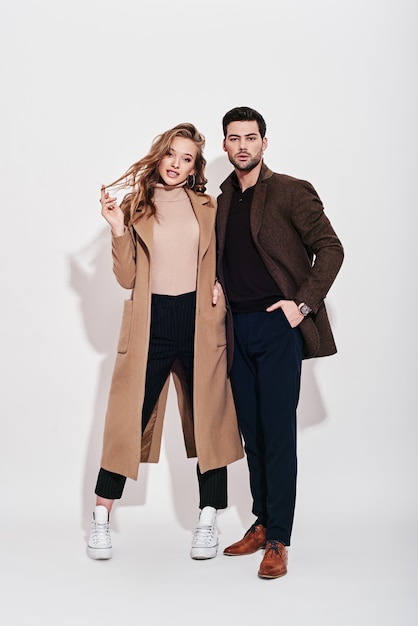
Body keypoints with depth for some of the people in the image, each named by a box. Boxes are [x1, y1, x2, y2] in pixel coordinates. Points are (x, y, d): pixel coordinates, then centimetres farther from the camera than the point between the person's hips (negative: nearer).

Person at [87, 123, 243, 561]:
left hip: (200, 321, 2)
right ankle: (101, 518, 15)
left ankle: (207, 521, 17)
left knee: (208, 419, 4)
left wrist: (222, 285, -1)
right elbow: (127, 278, 0)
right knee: (129, 419, 0)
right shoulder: (135, 206, 4)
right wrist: (118, 229, -12)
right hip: (150, 323, -1)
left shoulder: (207, 208, 9)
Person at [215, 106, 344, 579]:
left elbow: (330, 248, -7)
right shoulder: (222, 200, 14)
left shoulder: (290, 191, -3)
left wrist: (303, 302, -13)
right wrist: (216, 289, 6)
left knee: (278, 433, -5)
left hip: (277, 326, -6)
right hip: (238, 328, 6)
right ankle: (261, 523, 22)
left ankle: (278, 540, 3)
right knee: (251, 432, 11)